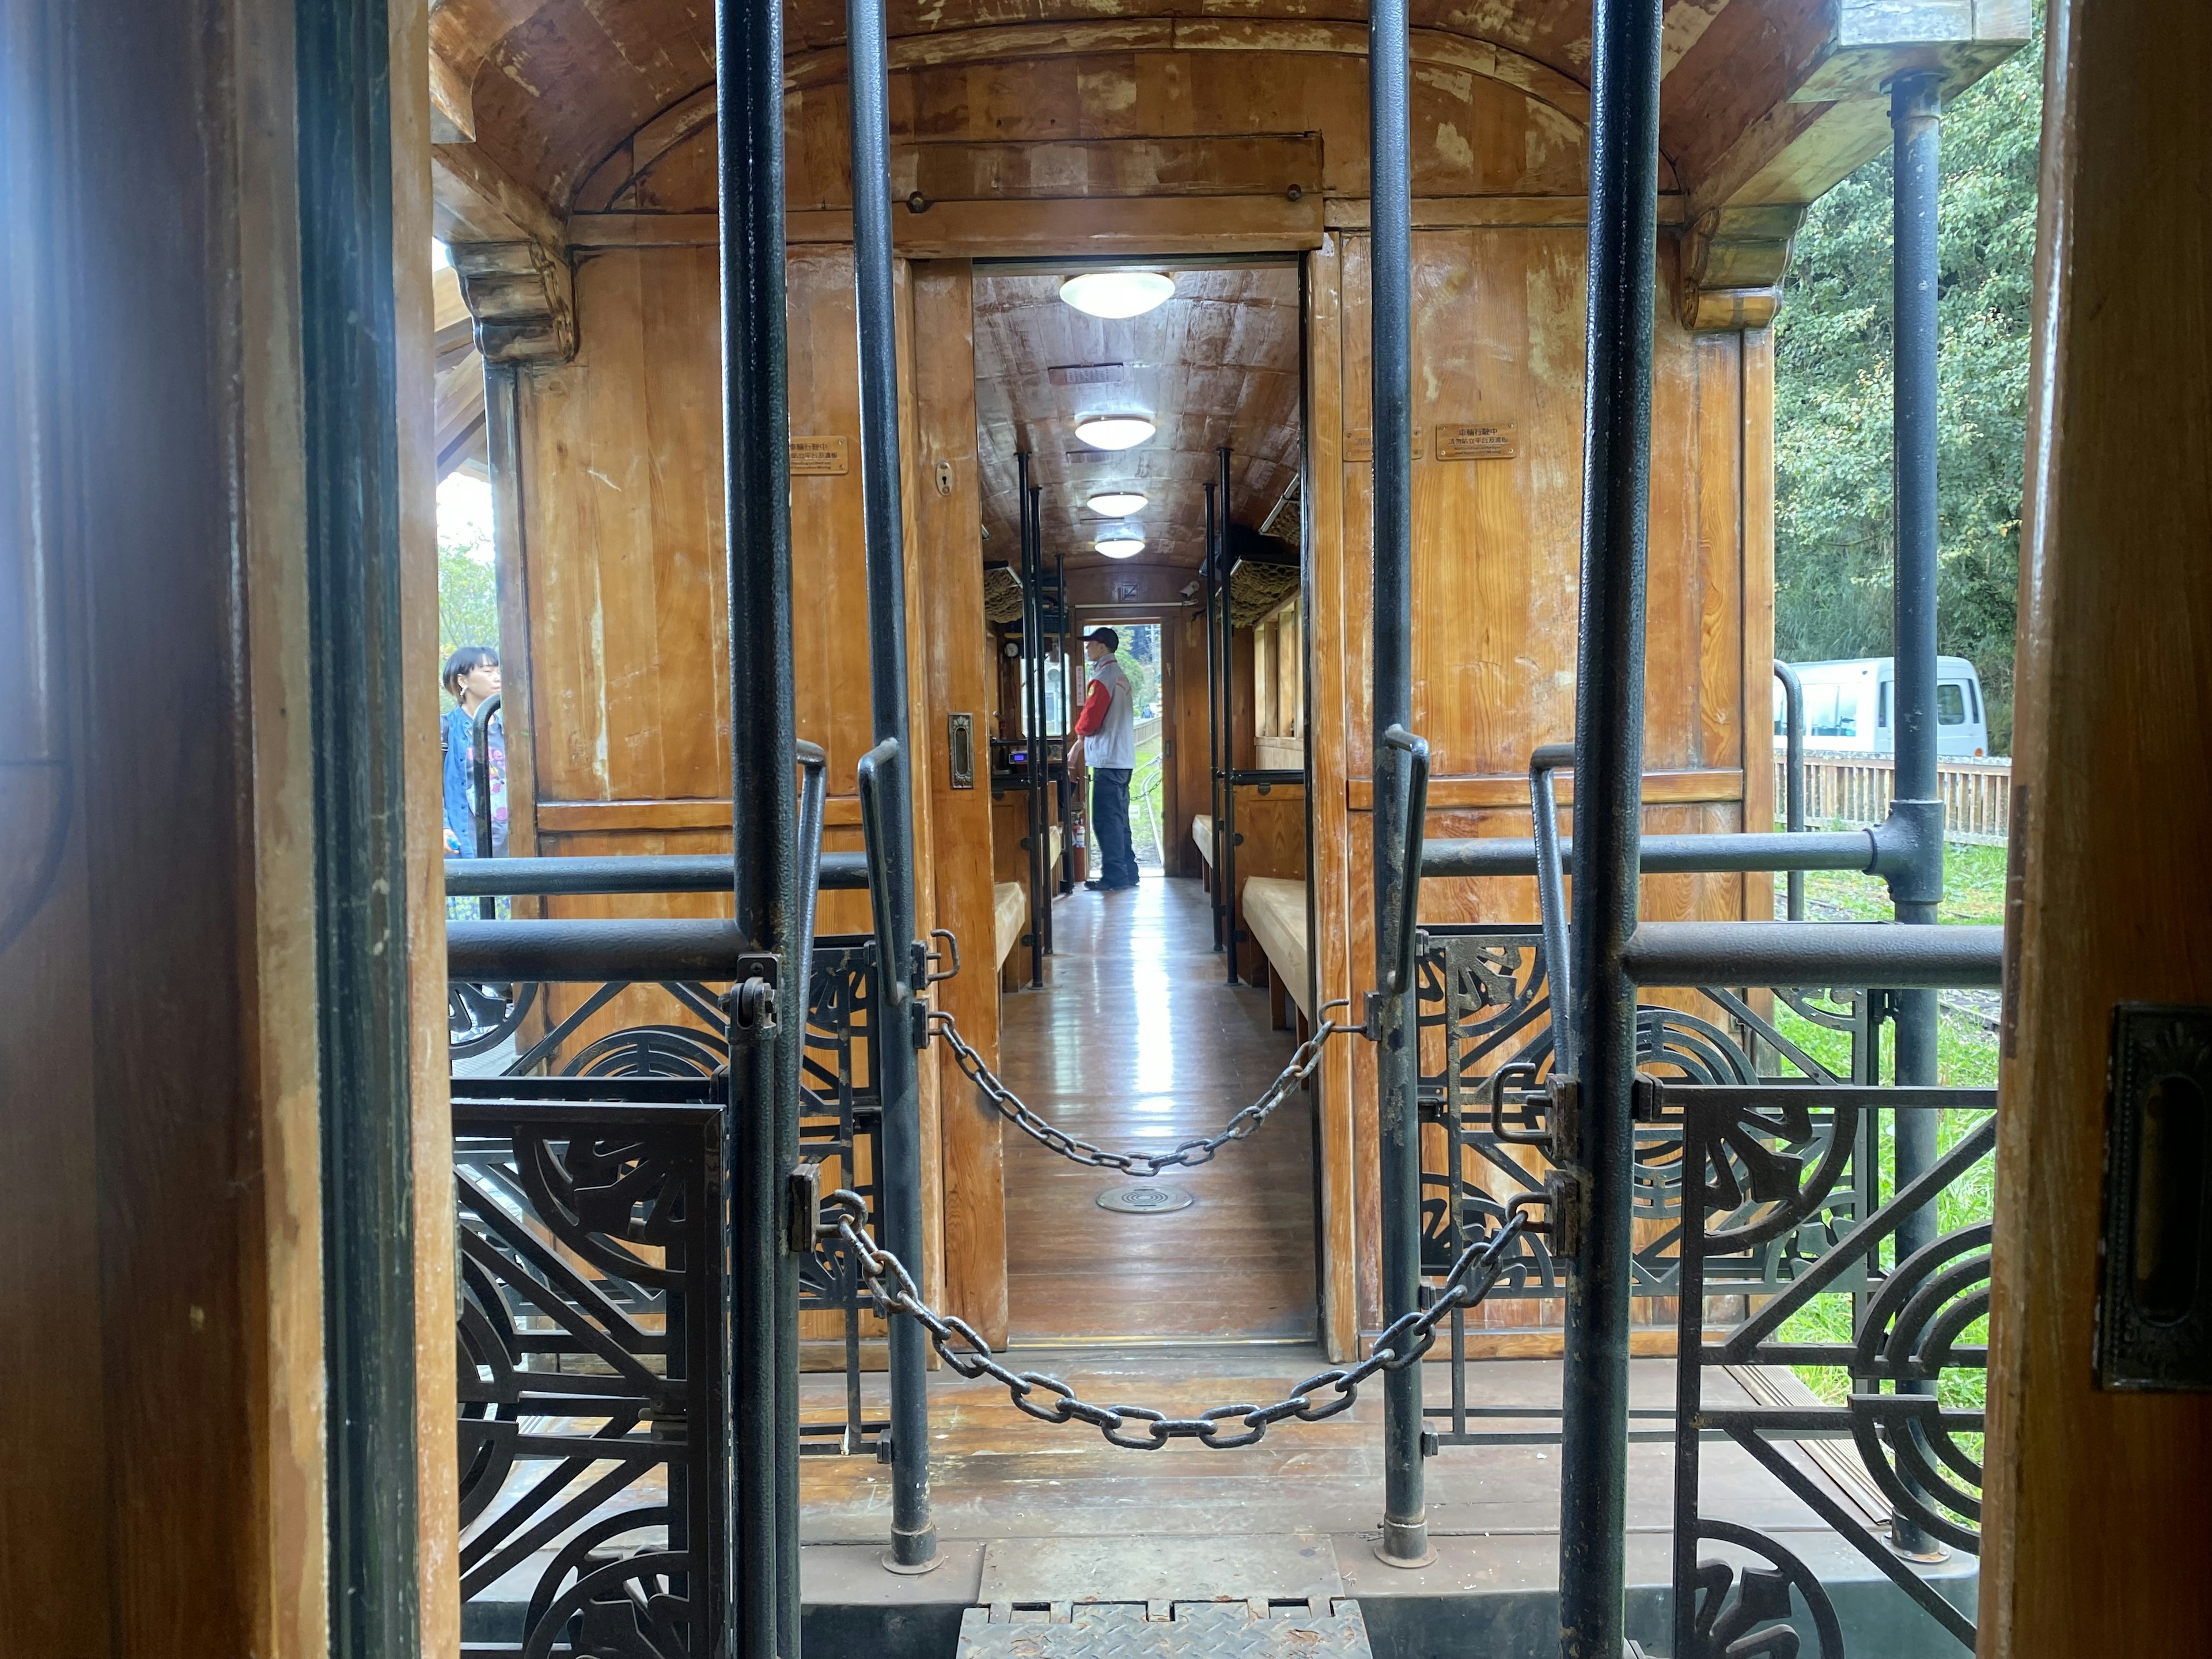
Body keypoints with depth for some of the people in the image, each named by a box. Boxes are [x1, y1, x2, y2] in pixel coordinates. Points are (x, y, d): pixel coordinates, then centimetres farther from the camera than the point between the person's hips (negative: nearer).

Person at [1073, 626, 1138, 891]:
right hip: (1123, 758, 10)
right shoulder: (1120, 675, 16)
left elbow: (1089, 722, -16)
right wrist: (1086, 730, 14)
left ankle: (1115, 877, -4)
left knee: (1106, 820, -6)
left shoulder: (1103, 677, -13)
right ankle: (1127, 873, 17)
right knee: (1119, 818, 14)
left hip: (1107, 760, -10)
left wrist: (1079, 728, 5)